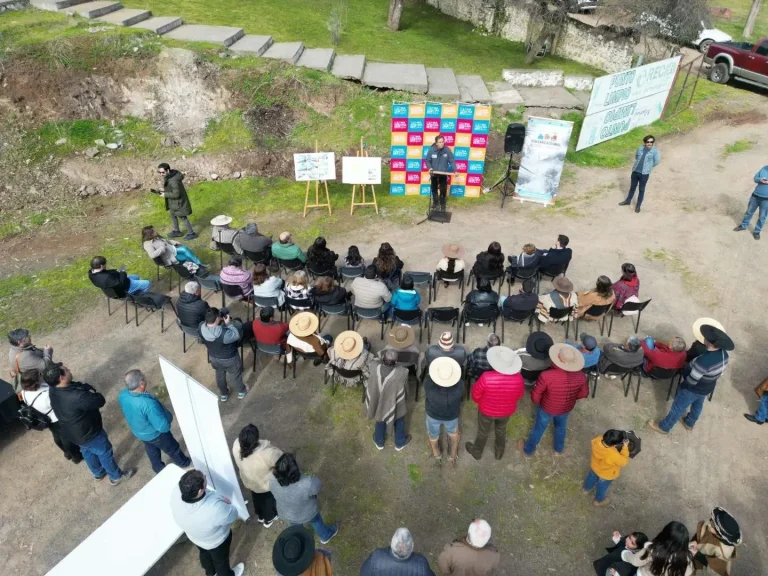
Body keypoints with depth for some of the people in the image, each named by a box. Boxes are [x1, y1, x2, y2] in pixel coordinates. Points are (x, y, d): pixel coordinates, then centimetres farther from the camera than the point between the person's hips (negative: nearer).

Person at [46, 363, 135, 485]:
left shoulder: (53, 390, -16)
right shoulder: (76, 397, -42)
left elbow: (79, 385, -4)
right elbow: (100, 401, -27)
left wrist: (87, 389, -23)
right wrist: (91, 393, -9)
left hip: (71, 431, 8)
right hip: (89, 432, -8)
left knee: (87, 452, 32)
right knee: (105, 452, 18)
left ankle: (98, 473, 56)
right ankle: (116, 476, 40)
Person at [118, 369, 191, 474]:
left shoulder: (122, 395, -22)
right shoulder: (147, 403, -45)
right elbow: (163, 426, -36)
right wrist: (169, 417, -15)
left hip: (138, 432, 6)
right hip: (155, 434, -6)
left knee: (152, 450, 32)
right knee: (172, 449, 23)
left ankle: (159, 469, 56)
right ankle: (185, 463, 49)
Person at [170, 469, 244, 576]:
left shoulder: (176, 493, -34)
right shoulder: (215, 509, -47)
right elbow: (232, 515, -26)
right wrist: (226, 503, -8)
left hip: (193, 536, 5)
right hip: (216, 541, -5)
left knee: (205, 553, 37)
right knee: (221, 560, 29)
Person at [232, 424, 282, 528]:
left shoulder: (236, 445, -31)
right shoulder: (266, 453, -45)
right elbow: (280, 458, -25)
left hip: (249, 481, 4)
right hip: (266, 484, -4)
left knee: (257, 498, 35)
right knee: (268, 500, 29)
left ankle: (260, 516, 62)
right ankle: (268, 519, 56)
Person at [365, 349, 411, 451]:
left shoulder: (374, 366, -30)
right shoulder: (401, 373, -36)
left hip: (378, 402, 2)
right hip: (393, 404, -2)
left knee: (380, 420, 32)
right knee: (399, 421, 30)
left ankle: (379, 442, 57)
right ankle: (400, 443, 55)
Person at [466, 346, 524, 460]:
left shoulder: (486, 377, -37)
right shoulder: (518, 379, -30)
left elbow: (475, 394, -19)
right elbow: (520, 395, -9)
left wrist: (480, 402, 3)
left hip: (487, 410, -2)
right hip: (506, 411, 2)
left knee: (483, 431, 26)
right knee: (501, 430, 32)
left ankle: (477, 452, 53)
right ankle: (499, 452, 56)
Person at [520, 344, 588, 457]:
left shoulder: (546, 376, -38)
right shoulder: (581, 376, -26)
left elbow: (535, 396, -24)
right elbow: (584, 393, -6)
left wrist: (537, 401, -1)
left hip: (547, 408, -2)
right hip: (566, 408, 3)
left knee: (538, 429, 23)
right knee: (561, 427, 32)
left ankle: (528, 451, 47)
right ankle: (559, 449, 57)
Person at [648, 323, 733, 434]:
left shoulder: (704, 360, -42)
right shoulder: (724, 354, -17)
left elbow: (691, 381, -32)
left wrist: (683, 384, -11)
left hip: (693, 389, -7)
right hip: (708, 388, 7)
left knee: (678, 408, 16)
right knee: (697, 405, 32)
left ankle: (664, 427, 37)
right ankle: (689, 423, 59)